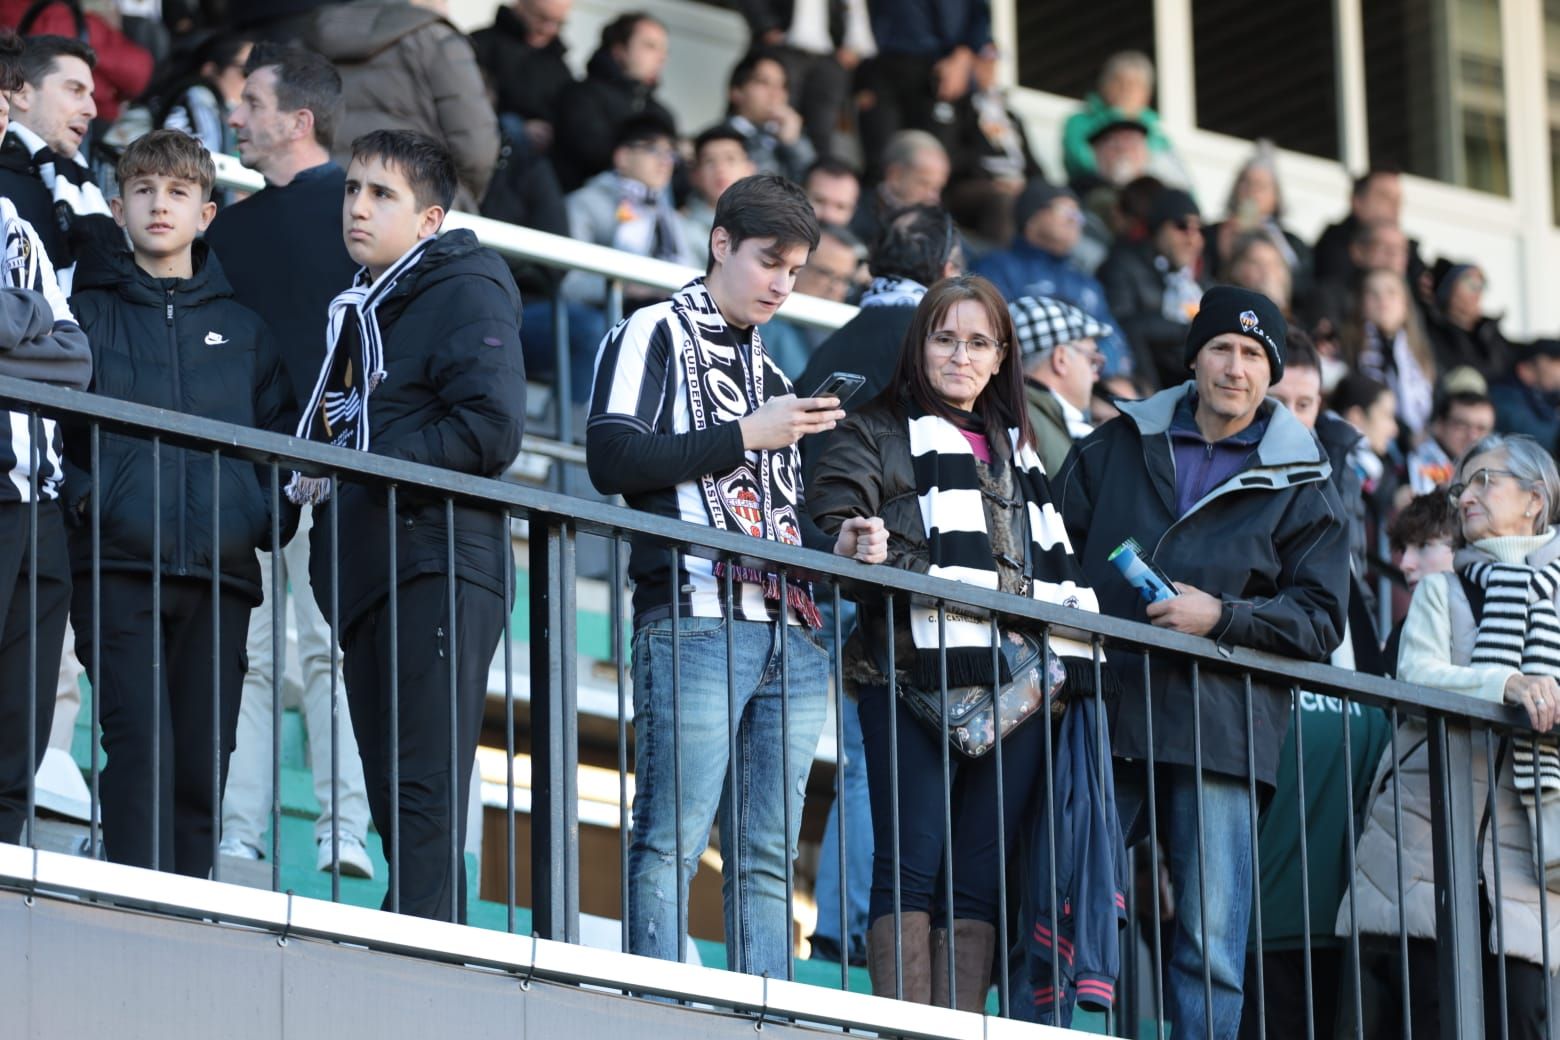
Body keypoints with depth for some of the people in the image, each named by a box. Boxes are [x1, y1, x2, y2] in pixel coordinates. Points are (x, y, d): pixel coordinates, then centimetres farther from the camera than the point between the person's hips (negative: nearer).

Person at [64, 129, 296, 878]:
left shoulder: (241, 327, 20)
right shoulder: (86, 311, 11)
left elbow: (282, 433, 20)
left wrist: (269, 516, 3)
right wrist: (82, 499, -11)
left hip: (220, 568, 3)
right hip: (118, 566, -3)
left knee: (204, 760, 0)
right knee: (141, 746, -15)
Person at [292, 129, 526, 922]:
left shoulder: (465, 293, -2)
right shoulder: (354, 311, 25)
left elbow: (493, 428, -15)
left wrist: (363, 465, -14)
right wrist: (305, 478, 9)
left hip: (440, 566, -9)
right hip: (365, 576, 9)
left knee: (426, 789, -16)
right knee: (393, 799, 6)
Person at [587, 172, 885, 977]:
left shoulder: (772, 375, 28)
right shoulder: (656, 334, 7)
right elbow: (611, 457, -8)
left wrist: (837, 546, 9)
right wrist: (746, 436, -8)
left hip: (791, 632, 7)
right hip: (696, 621, -7)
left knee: (767, 858, 2)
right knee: (671, 841, -12)